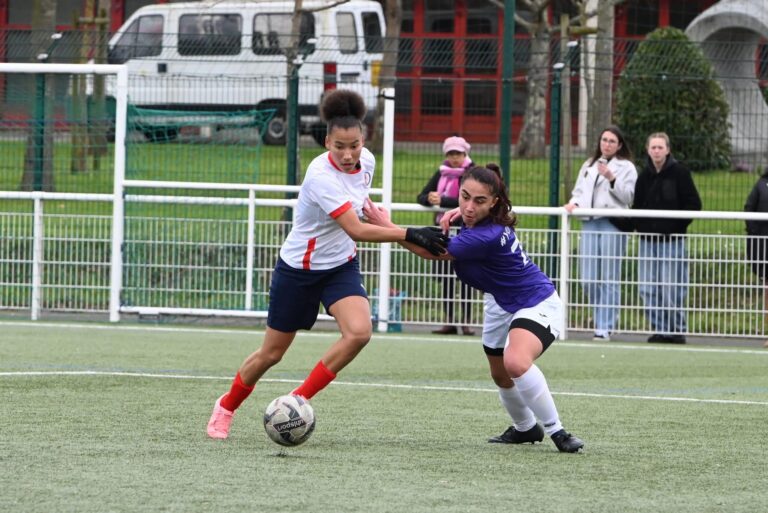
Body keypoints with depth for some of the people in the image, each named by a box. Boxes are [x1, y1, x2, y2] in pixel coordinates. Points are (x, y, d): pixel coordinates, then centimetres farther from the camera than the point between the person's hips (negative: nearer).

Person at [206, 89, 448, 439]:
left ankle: (298, 400, -7)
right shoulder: (321, 176, -30)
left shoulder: (367, 161, -9)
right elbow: (356, 230, -35)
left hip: (341, 266, 5)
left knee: (359, 331, -22)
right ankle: (226, 407, 34)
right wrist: (411, 235, -35)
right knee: (272, 353, 6)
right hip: (299, 269, -5)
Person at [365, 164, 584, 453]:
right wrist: (456, 213, -7)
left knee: (515, 362, -36)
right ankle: (525, 429, 51)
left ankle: (556, 431, -22)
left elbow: (429, 252, -27)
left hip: (537, 303, -10)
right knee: (500, 375, 24)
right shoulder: (475, 220, -12)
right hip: (502, 305, 10)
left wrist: (386, 226, -20)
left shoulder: (487, 237, -36)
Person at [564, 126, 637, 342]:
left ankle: (605, 327, -3)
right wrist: (574, 202, 0)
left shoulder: (626, 168, 4)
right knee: (589, 279, 2)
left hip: (613, 225, -5)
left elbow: (628, 196, -5)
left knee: (609, 279, -6)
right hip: (589, 223, 5)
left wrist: (612, 178, -16)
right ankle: (601, 317, 22)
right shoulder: (589, 166, 20)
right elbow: (579, 190, 21)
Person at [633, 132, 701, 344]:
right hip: (647, 239, 5)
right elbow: (637, 205, 20)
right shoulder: (645, 175, 11)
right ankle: (659, 329, 11)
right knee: (648, 290, 3)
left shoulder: (679, 173, -4)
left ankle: (677, 329, 4)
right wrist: (639, 225, 3)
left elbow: (693, 204, -5)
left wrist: (677, 226, -11)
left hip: (672, 241, -5)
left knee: (671, 289, -7)